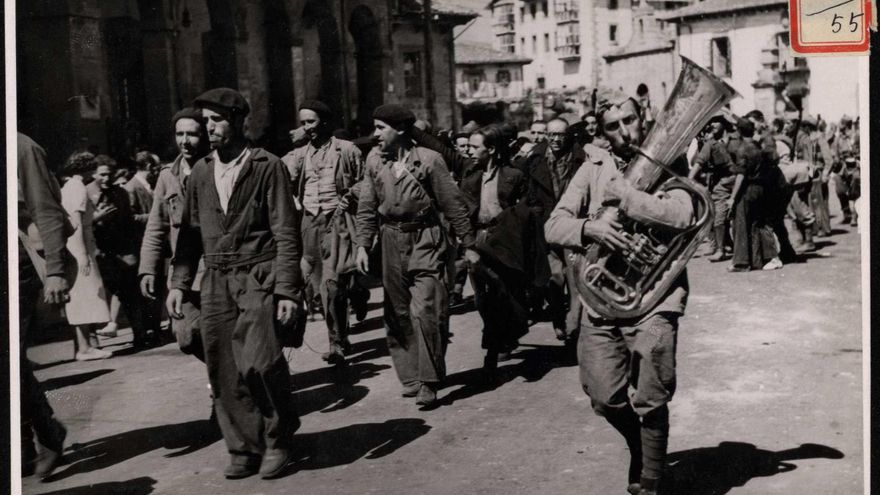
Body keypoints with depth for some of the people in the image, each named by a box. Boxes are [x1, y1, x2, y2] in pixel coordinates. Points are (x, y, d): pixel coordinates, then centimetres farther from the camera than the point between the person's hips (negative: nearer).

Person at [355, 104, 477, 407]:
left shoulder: (429, 160, -8)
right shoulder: (374, 160, 4)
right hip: (391, 242, 5)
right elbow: (367, 207, 8)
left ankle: (428, 382, -3)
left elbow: (453, 205, -3)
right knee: (397, 315, 9)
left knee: (424, 311, -13)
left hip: (425, 241, -4)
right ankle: (411, 378, 21)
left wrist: (468, 245, -1)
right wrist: (363, 245, -1)